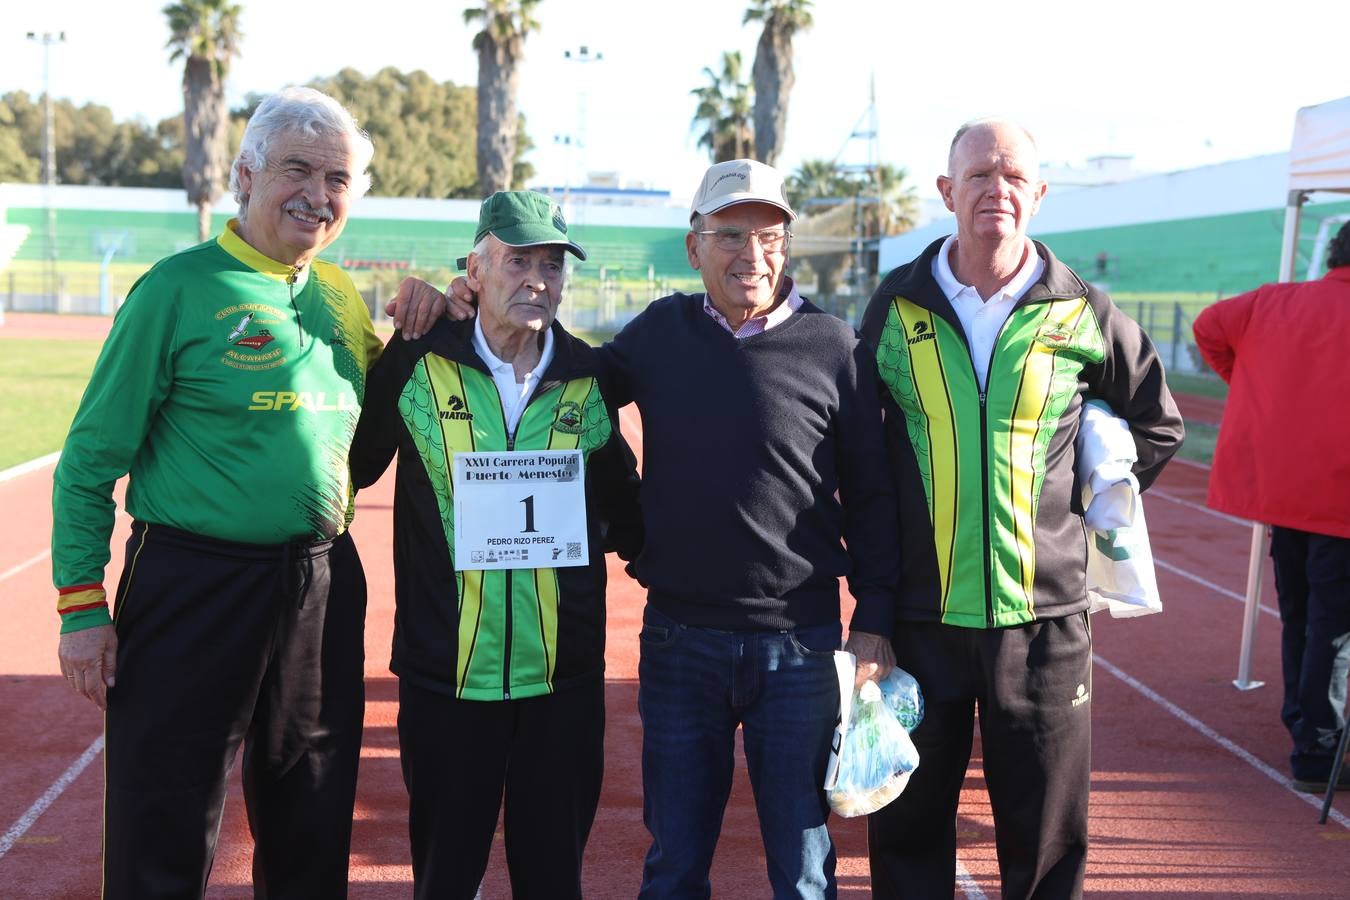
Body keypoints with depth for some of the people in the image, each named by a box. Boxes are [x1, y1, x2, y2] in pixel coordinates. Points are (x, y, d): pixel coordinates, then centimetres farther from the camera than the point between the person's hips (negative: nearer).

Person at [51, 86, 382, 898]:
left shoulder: (344, 300, 9)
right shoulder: (180, 289, -7)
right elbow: (92, 458, -7)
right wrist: (82, 605, -12)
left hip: (325, 587, 5)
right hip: (197, 587, -5)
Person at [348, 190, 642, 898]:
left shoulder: (590, 379, 4)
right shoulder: (417, 363, -1)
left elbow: (619, 501, 15)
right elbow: (354, 466, 7)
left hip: (564, 678, 1)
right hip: (445, 672, -1)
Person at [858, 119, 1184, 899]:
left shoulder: (1084, 314, 1)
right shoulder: (897, 304, 2)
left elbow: (1159, 425, 15)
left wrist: (1086, 503, 6)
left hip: (1045, 616, 0)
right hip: (920, 614, 1)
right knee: (908, 832, 12)